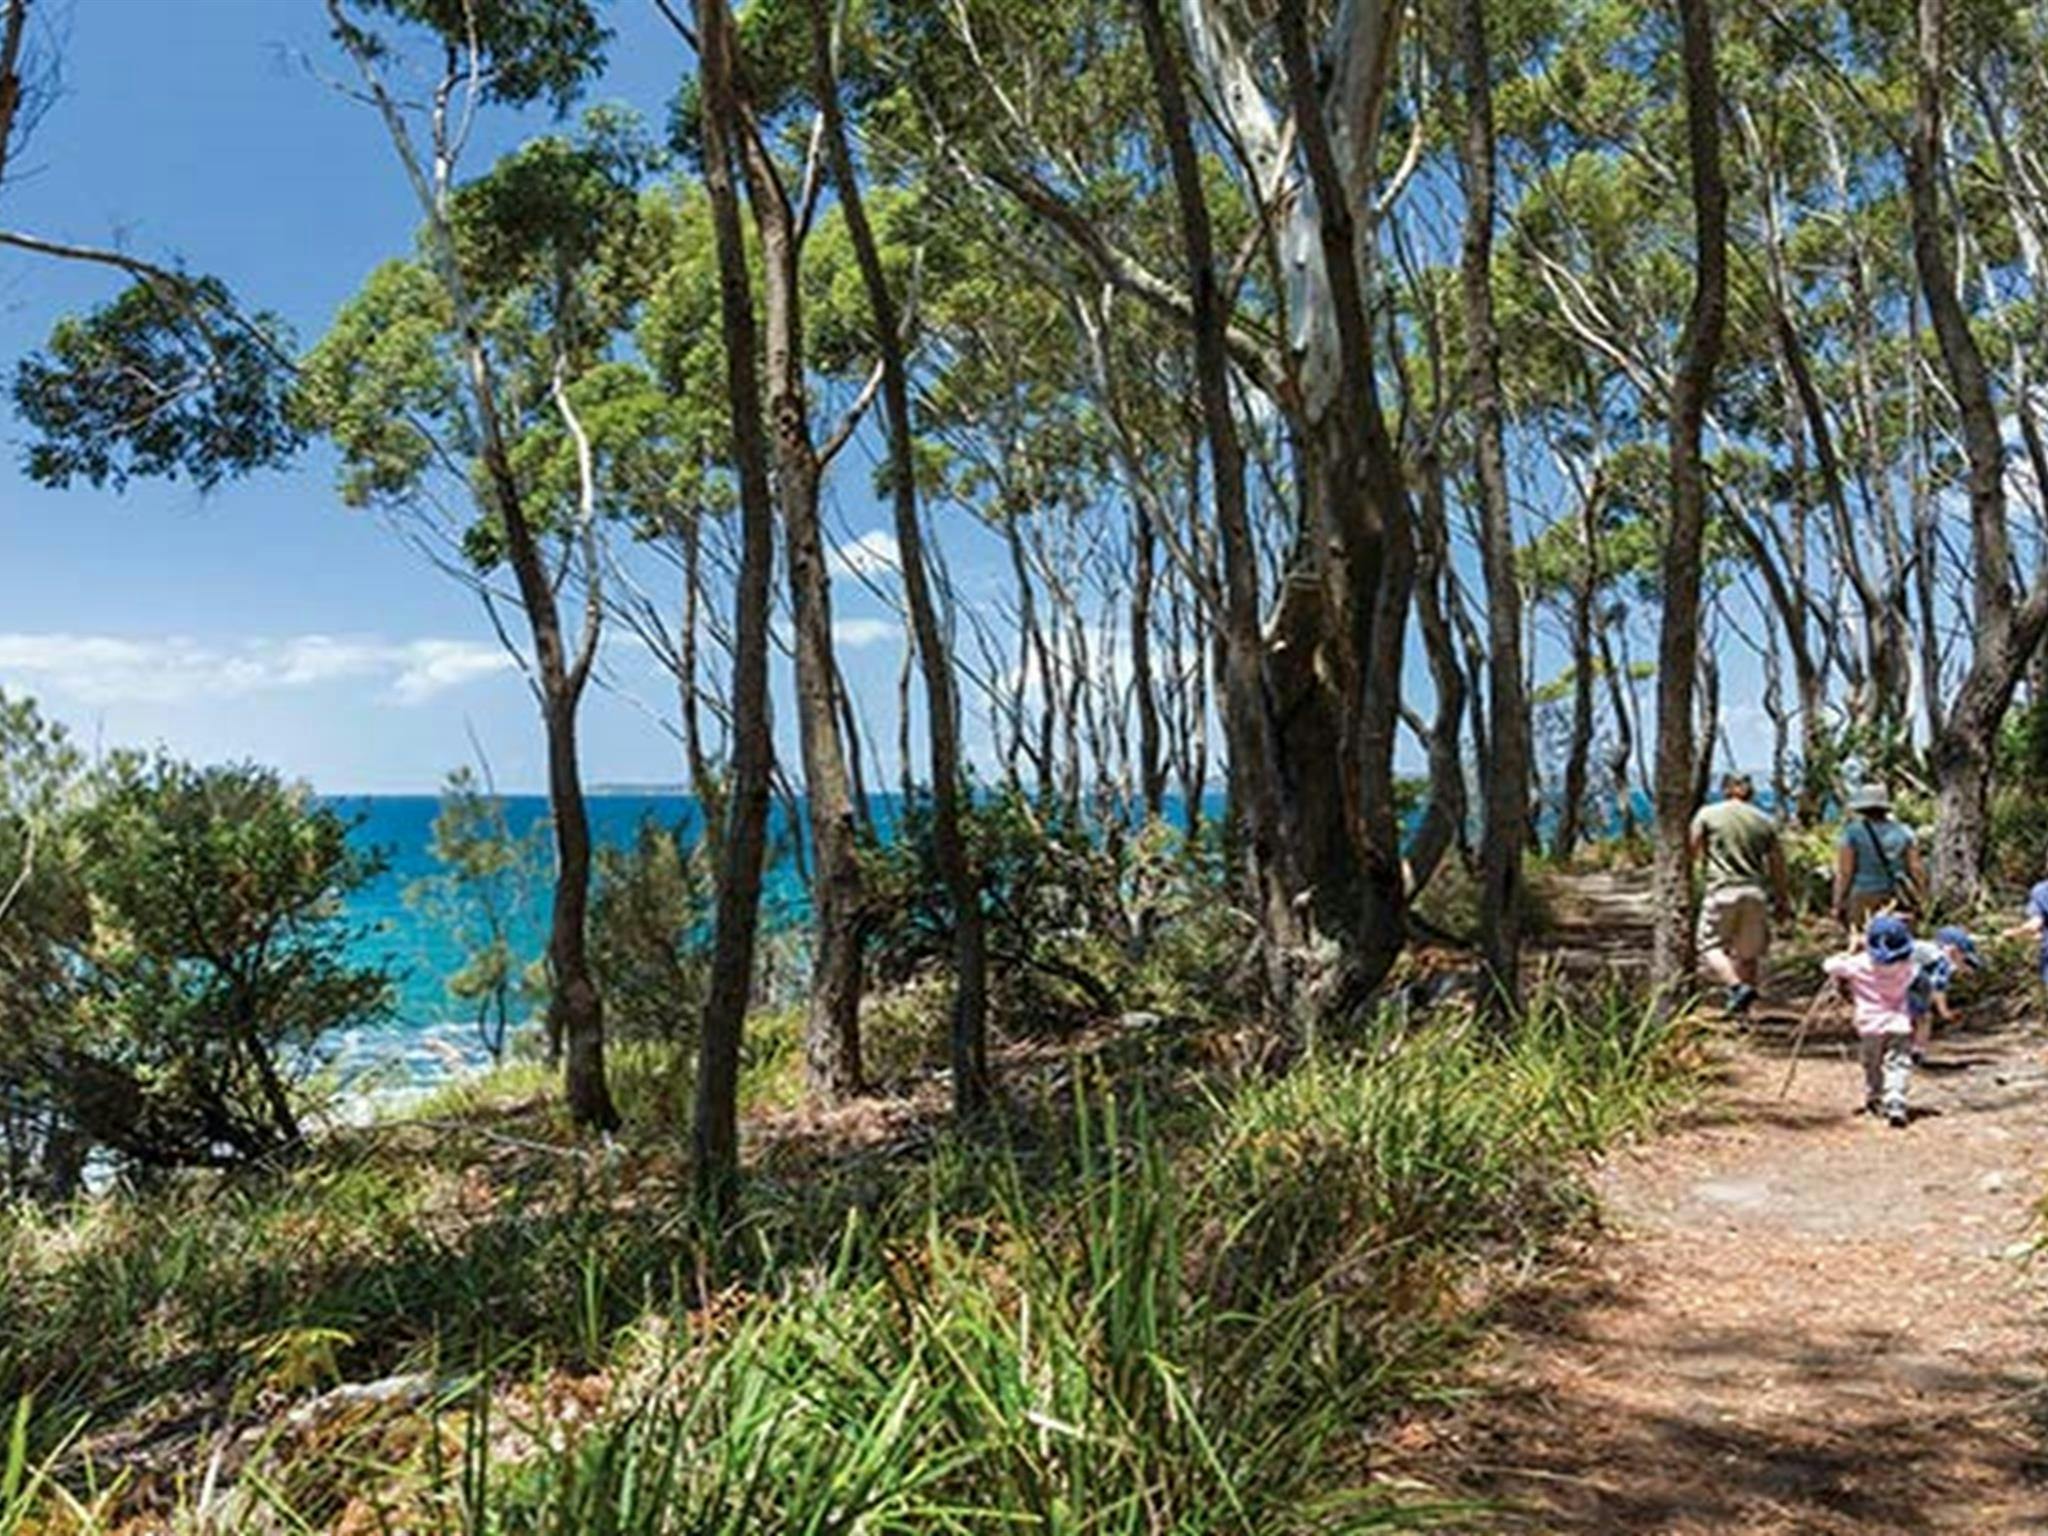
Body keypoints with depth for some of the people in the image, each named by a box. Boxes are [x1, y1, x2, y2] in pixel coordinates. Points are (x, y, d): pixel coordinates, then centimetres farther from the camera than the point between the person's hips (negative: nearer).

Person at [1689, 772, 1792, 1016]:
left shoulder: (1707, 814, 2)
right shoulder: (1765, 821, 11)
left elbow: (1693, 852, 5)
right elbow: (1777, 867, 12)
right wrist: (1783, 902, 19)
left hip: (1722, 890, -3)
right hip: (1755, 893, 4)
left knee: (1711, 946, 2)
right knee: (1749, 953, 13)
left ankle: (1737, 986, -21)